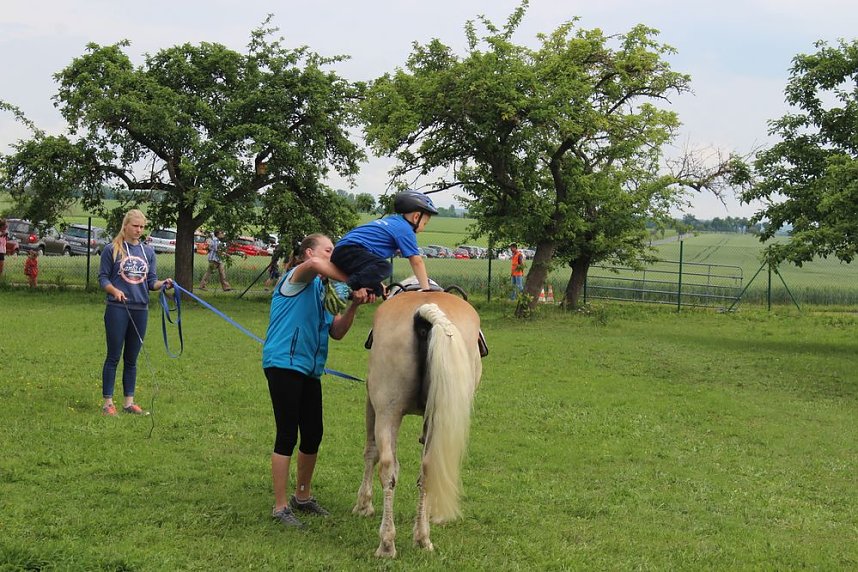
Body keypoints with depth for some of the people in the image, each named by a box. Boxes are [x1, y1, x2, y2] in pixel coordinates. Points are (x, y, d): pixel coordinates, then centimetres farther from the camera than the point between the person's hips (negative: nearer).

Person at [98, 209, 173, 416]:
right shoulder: (112, 249, -1)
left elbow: (151, 281, 11)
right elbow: (103, 278, -2)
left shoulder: (148, 251, 11)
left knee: (131, 359, 11)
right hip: (117, 309, -4)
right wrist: (115, 291, -20)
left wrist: (163, 283, -10)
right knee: (114, 356, 0)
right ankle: (108, 402, 6)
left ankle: (129, 402, 17)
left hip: (140, 310, 4)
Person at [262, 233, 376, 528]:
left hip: (309, 370, 9)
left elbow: (337, 332, 13)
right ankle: (281, 507, 2)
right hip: (284, 364, -9)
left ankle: (302, 497, 30)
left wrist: (354, 305, -2)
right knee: (287, 436, -5)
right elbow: (314, 265, -30)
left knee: (313, 435, 13)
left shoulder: (319, 292, 21)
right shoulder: (296, 278, -4)